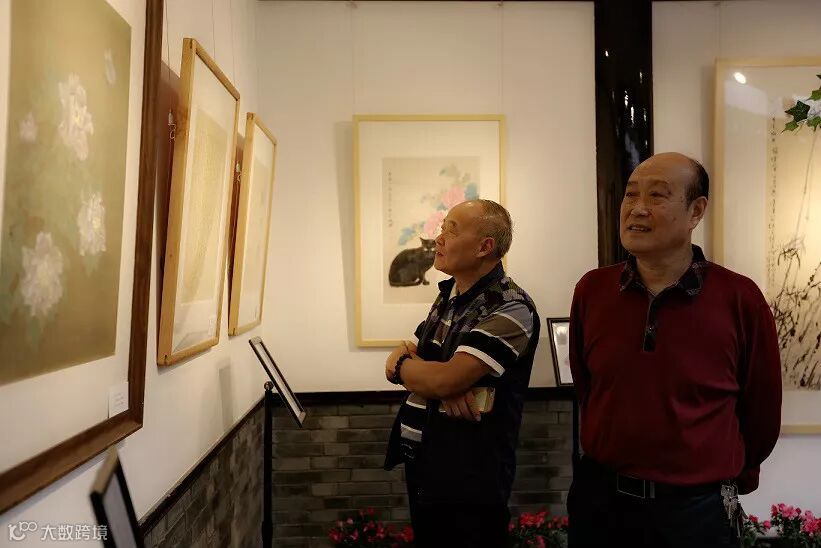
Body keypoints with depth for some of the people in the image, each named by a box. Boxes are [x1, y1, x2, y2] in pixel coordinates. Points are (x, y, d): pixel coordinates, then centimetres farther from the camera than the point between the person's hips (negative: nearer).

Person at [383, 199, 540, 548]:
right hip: (421, 468, 8)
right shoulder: (447, 296, 7)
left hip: (469, 483, -8)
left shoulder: (511, 309, -19)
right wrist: (441, 386, -15)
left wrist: (402, 365, -6)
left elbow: (445, 379, -27)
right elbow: (400, 360, 7)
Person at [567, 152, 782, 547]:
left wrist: (728, 480, 12)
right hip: (599, 498, 2)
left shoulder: (740, 299, -10)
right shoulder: (591, 290, -4)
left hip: (697, 507, -2)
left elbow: (761, 410, 2)